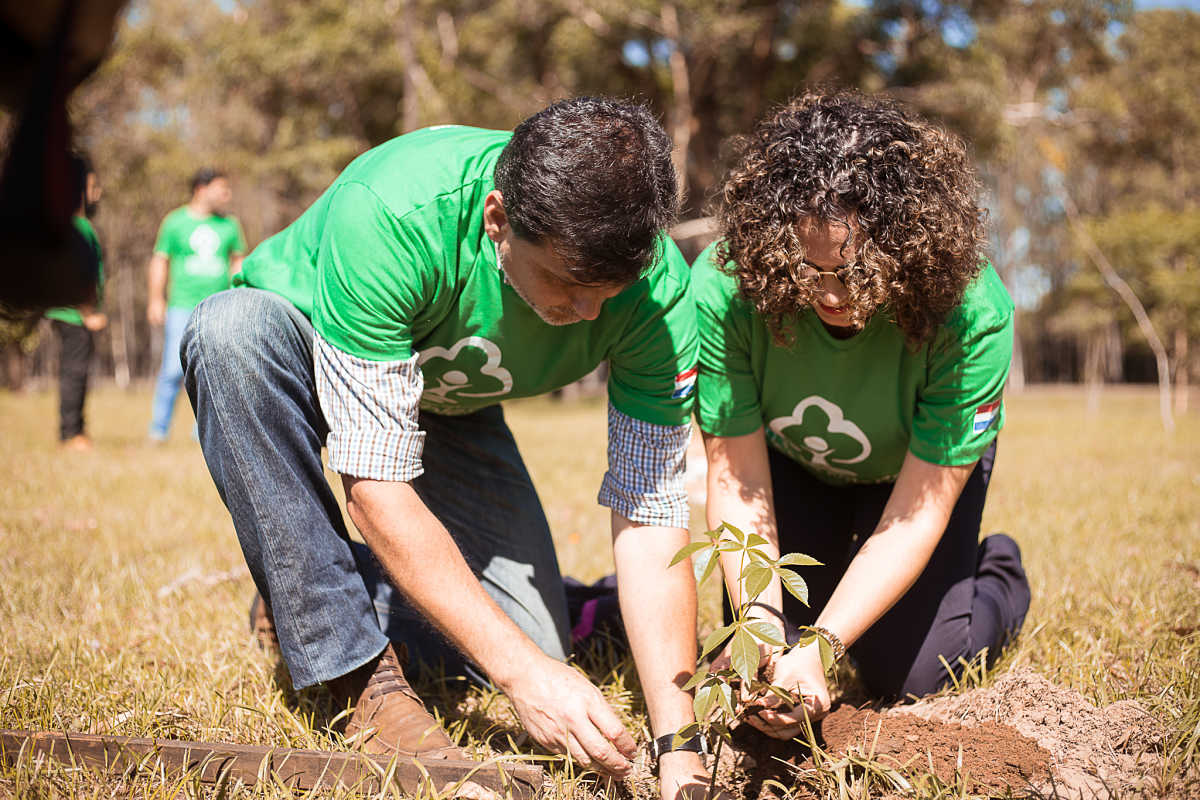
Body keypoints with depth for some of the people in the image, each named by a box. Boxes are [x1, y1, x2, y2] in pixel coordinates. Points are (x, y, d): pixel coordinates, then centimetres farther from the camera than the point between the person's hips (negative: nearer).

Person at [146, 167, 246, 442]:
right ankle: (158, 431, 4)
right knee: (174, 370, -7)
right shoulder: (175, 221, 3)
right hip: (182, 307, -2)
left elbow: (238, 261, 19)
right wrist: (156, 300, 0)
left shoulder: (230, 224, 11)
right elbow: (160, 260, 6)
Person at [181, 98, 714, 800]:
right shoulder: (388, 215, -41)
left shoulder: (657, 287, -29)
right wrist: (521, 670, -41)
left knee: (535, 638, -10)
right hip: (300, 359, -2)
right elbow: (377, 485, -39)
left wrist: (679, 741, -32)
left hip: (447, 405, 3)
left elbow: (650, 515, -25)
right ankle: (356, 668, -25)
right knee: (234, 326, -39)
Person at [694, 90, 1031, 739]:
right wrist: (762, 624, -42)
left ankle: (998, 578, 23)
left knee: (902, 676, -8)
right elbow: (737, 480, -28)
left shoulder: (972, 315, -38)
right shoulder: (723, 287, -35)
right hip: (791, 463, 2)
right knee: (756, 654, -4)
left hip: (918, 463, -1)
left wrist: (819, 646, -41)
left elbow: (918, 512, -32)